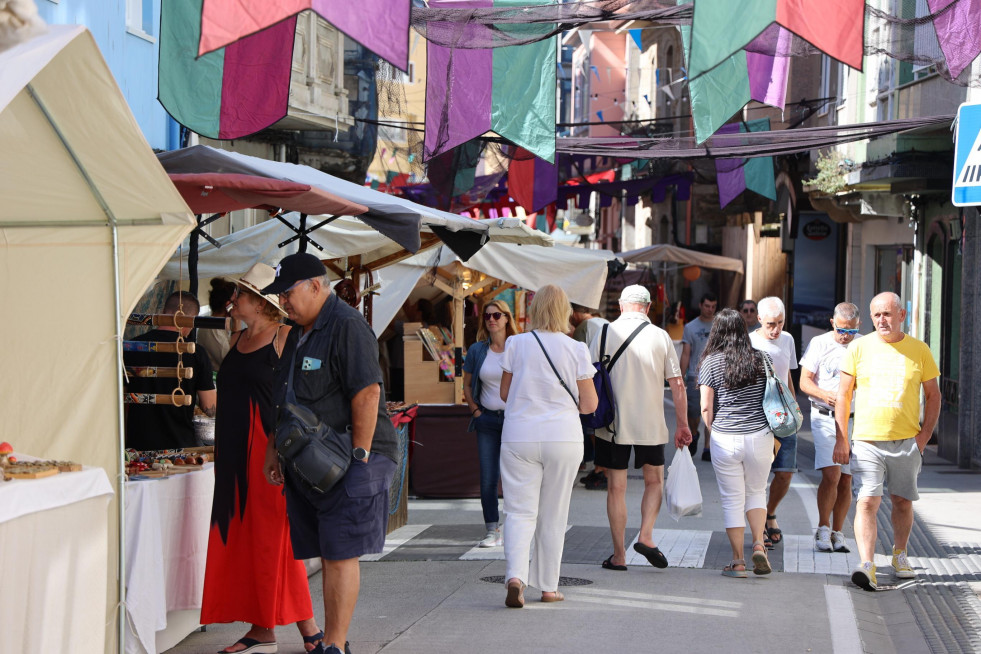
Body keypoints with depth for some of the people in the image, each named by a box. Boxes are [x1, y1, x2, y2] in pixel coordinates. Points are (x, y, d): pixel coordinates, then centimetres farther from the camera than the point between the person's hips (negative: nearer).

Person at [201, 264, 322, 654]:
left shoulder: (284, 337, -8)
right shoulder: (236, 341, 16)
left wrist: (279, 449, -20)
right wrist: (223, 455, 20)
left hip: (267, 447, -8)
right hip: (235, 453, 8)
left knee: (273, 538, -7)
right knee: (242, 539, 7)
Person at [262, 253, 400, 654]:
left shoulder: (347, 326, -13)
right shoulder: (299, 332, 18)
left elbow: (367, 393, -20)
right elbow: (286, 400, 26)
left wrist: (359, 456, -20)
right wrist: (275, 451, 20)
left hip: (347, 462, -9)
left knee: (340, 555, -9)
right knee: (328, 555, 10)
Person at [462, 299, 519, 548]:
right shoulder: (477, 350, 6)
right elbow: (467, 384, 16)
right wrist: (475, 411, 5)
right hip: (487, 421, 3)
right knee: (488, 479, 1)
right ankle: (493, 531, 8)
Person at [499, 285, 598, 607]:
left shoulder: (515, 344, -2)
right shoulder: (576, 350, -3)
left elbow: (505, 393, 6)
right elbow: (589, 404, 0)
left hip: (519, 438, 0)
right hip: (564, 437, 0)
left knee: (519, 511, 2)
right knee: (553, 516, 11)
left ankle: (515, 575, -19)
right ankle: (548, 586, 16)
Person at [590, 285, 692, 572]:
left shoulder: (604, 334, -1)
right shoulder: (660, 336, 0)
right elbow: (677, 384, 0)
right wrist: (682, 424, 9)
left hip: (612, 424, 0)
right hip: (651, 425, 0)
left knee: (616, 487, 7)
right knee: (654, 481, 17)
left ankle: (619, 555, 8)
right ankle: (646, 535, -2)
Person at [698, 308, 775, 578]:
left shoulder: (711, 362, -3)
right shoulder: (762, 359, 3)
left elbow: (705, 407, -5)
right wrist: (775, 436, 19)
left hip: (725, 440, -2)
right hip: (760, 436, 2)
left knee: (732, 499, 6)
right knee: (756, 491, 20)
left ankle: (738, 562, 6)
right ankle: (759, 544, 3)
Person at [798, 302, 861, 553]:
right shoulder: (819, 344, 0)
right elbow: (804, 381, -1)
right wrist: (826, 395, -19)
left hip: (855, 419, 2)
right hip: (825, 417, -2)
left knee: (846, 479, 3)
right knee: (831, 474, -14)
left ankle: (837, 533, 14)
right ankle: (823, 530, 0)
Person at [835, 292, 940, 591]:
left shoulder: (919, 350, 3)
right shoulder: (859, 348, 1)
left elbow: (933, 396, 10)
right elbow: (843, 396, 4)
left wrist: (923, 437, 1)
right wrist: (841, 440, -1)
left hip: (906, 442, 1)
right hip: (866, 441, -1)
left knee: (902, 501, 11)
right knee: (867, 502, -12)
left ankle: (899, 555, 31)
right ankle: (866, 565, -19)